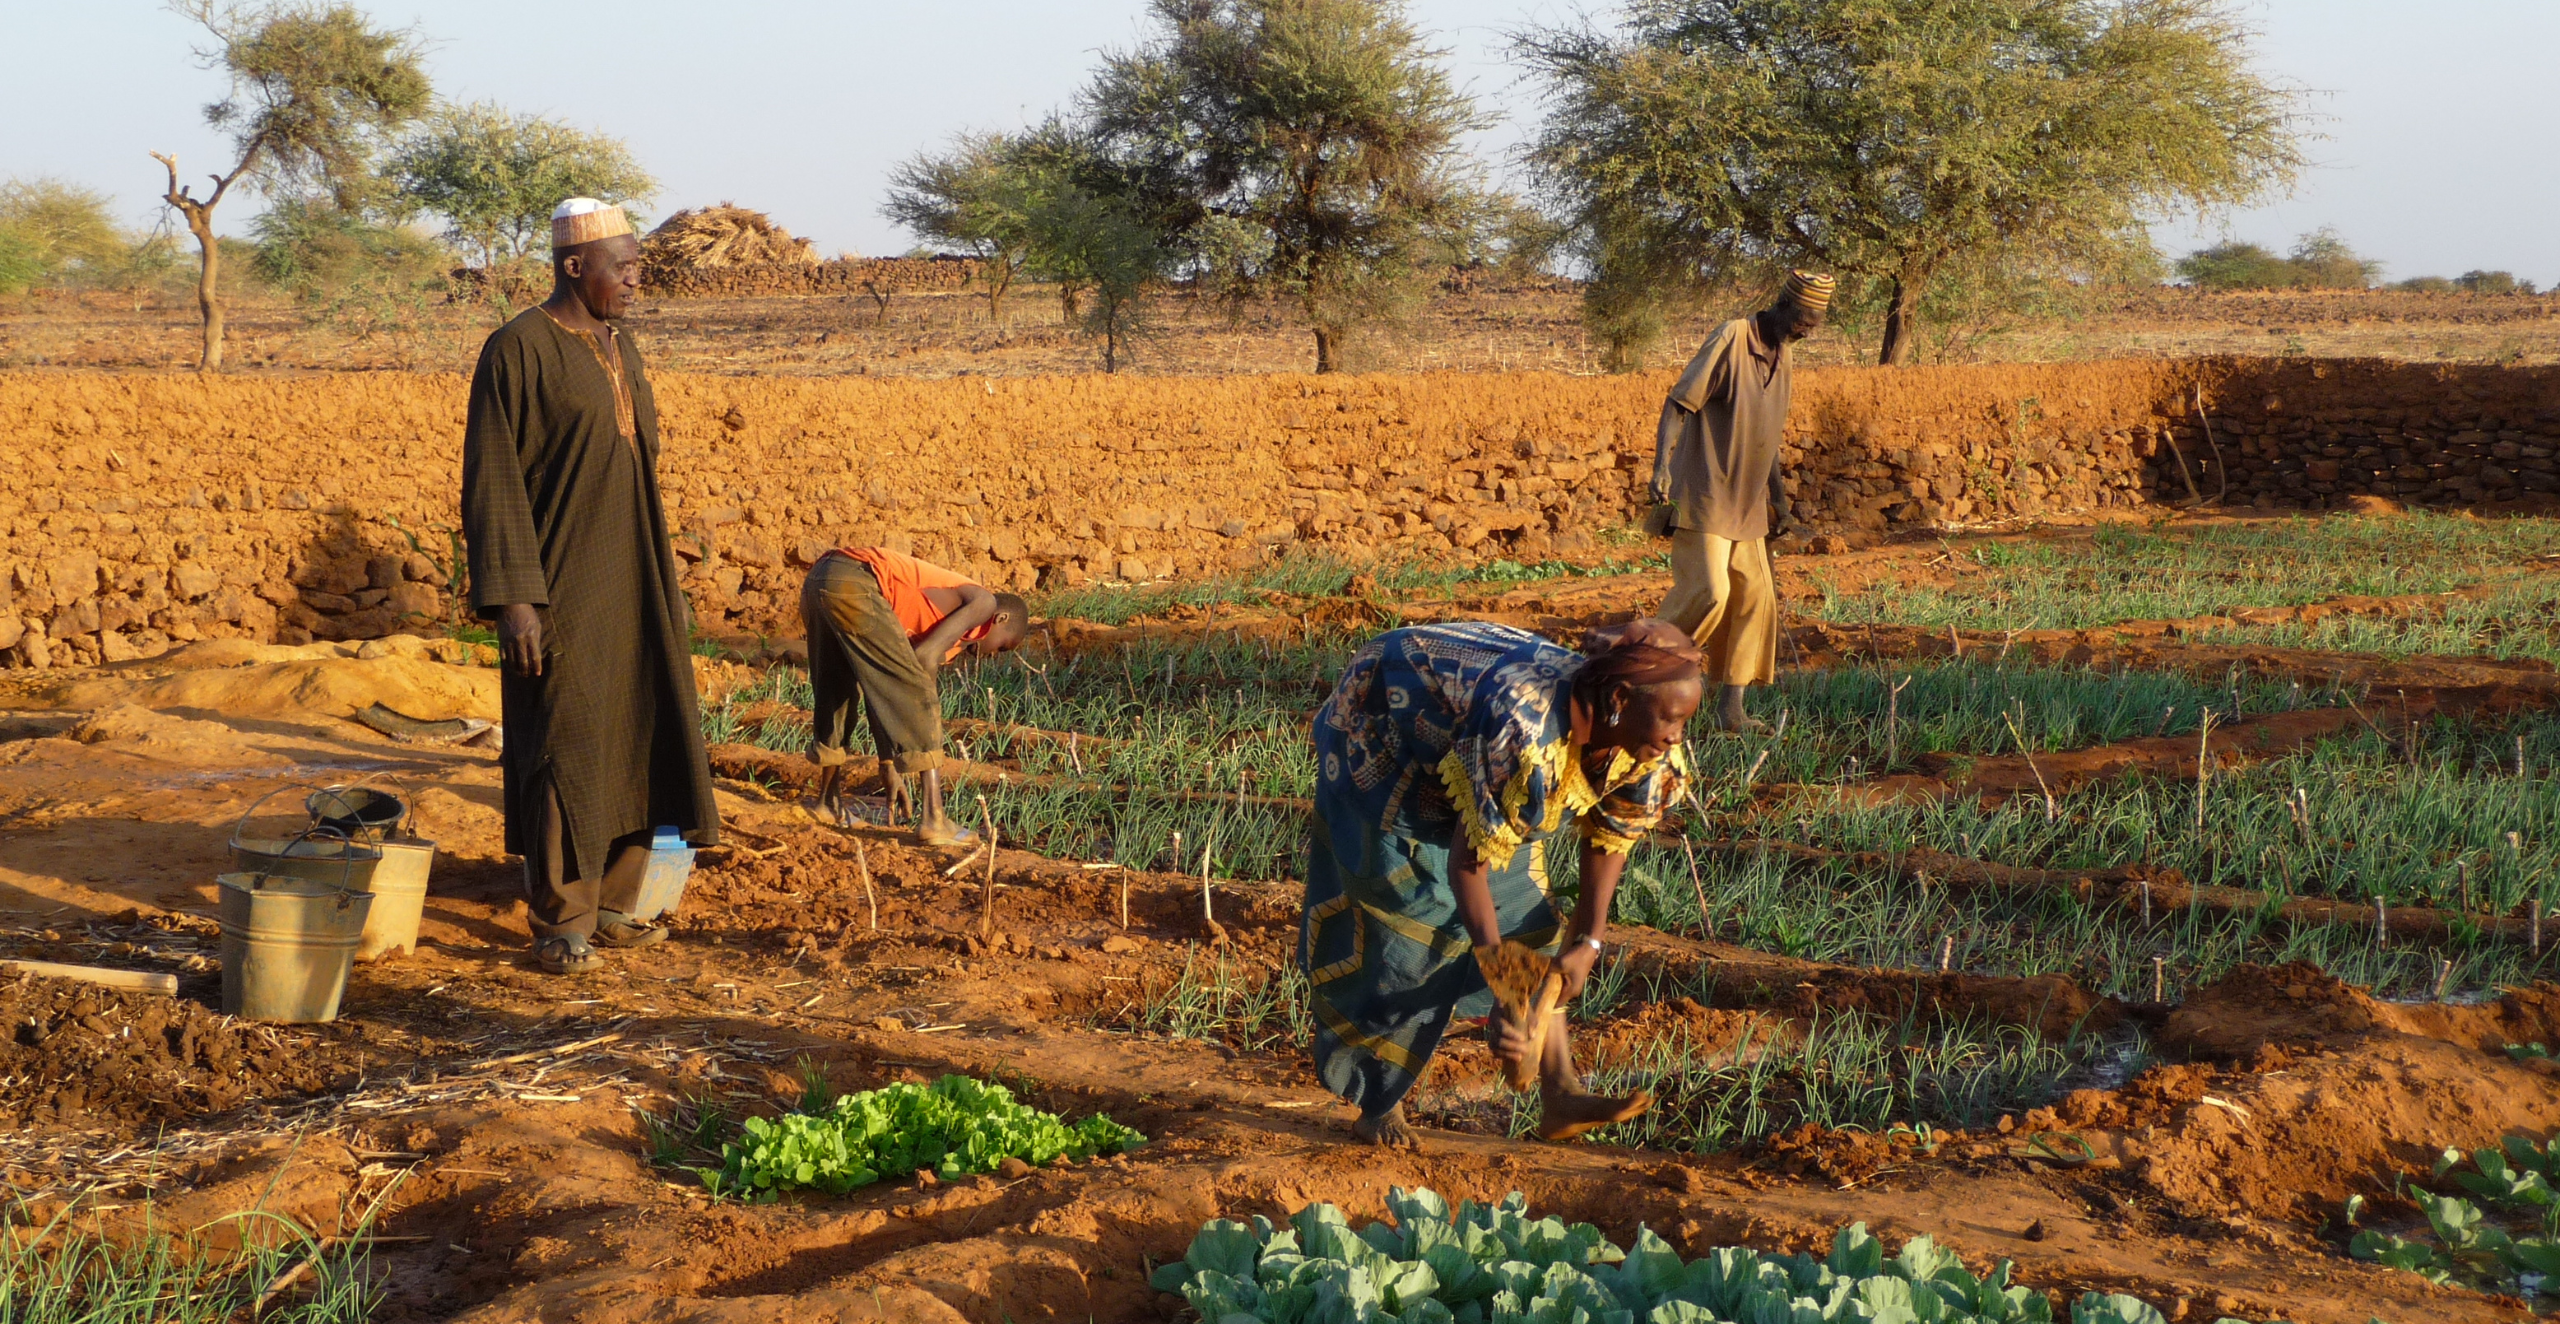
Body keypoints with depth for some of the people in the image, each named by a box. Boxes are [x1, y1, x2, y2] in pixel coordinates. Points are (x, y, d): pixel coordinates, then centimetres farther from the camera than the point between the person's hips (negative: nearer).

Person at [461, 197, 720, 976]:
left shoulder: (618, 348, 12)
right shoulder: (518, 349, -12)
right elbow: (491, 478, -15)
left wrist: (663, 584, 18)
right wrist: (511, 597, -20)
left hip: (631, 582, 8)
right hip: (560, 584, -8)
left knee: (633, 737, 11)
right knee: (563, 746, -3)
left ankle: (609, 902, 22)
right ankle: (560, 923, 8)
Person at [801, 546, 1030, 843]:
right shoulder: (983, 602, 9)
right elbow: (925, 658, -4)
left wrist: (889, 763, 28)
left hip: (816, 577, 9)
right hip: (854, 584, -9)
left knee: (835, 695, 26)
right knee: (916, 695, -4)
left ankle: (829, 802, 41)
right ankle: (933, 818, -8)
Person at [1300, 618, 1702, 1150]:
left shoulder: (1645, 753, -20)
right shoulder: (1525, 733, -44)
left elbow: (1608, 842, -2)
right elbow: (1467, 862, -38)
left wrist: (1587, 942, -11)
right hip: (1380, 742, -7)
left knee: (1524, 916, -2)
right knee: (1404, 927, -8)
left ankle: (1561, 1093, -2)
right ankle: (1377, 1108, 5)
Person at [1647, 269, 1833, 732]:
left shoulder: (1782, 363, 15)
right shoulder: (1732, 339, -10)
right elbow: (1679, 403, -16)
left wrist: (1780, 502, 24)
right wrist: (1661, 466, -26)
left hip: (1747, 504, 8)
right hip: (1704, 498, -8)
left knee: (1755, 597, 4)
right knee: (1707, 592, -16)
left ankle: (1730, 705, 9)